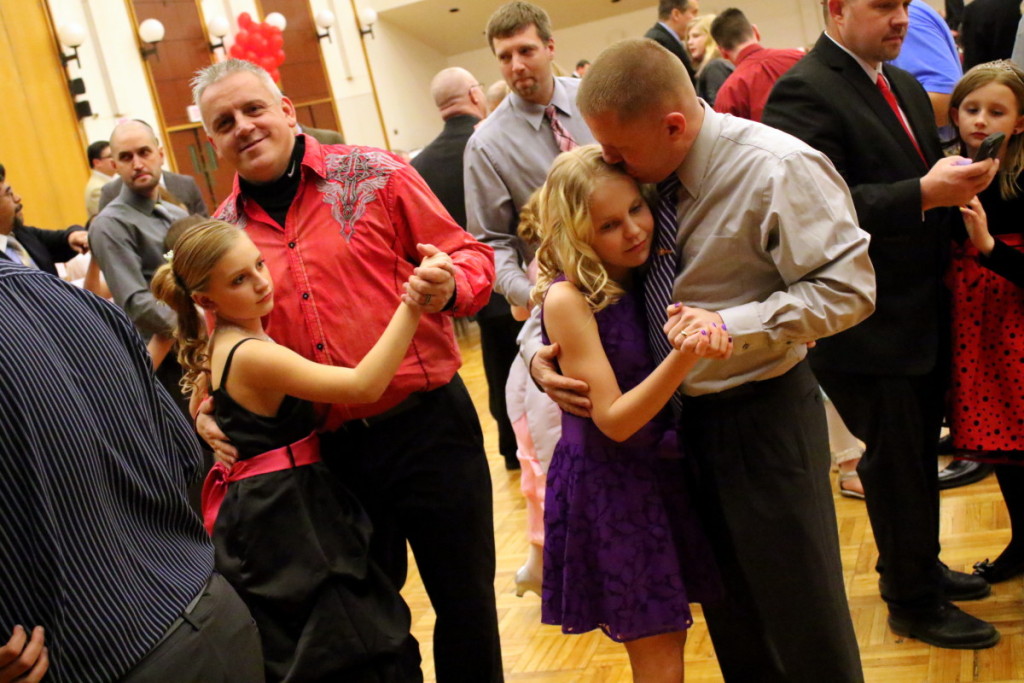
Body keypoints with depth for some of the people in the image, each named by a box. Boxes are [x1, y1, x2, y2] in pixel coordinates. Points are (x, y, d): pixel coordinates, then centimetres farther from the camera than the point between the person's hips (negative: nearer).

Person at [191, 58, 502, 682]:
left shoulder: (374, 175, -5)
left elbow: (470, 255, -2)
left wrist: (447, 287, -24)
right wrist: (208, 402, -1)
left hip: (428, 424, -3)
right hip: (331, 447, 3)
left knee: (465, 600, 9)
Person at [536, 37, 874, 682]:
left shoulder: (779, 169, -19)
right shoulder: (641, 172, -2)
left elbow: (848, 289, -19)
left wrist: (733, 325, -29)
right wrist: (543, 348, -8)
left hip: (762, 412, -6)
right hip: (678, 408, 6)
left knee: (799, 607, 7)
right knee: (728, 610, 21)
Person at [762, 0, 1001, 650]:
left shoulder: (906, 87, 14)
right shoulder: (804, 93, -16)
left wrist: (958, 183, -2)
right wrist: (922, 195, -30)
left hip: (925, 315, 8)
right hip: (870, 328, -8)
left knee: (920, 453, 20)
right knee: (897, 462, 5)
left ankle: (921, 566, 39)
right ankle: (913, 602, 23)